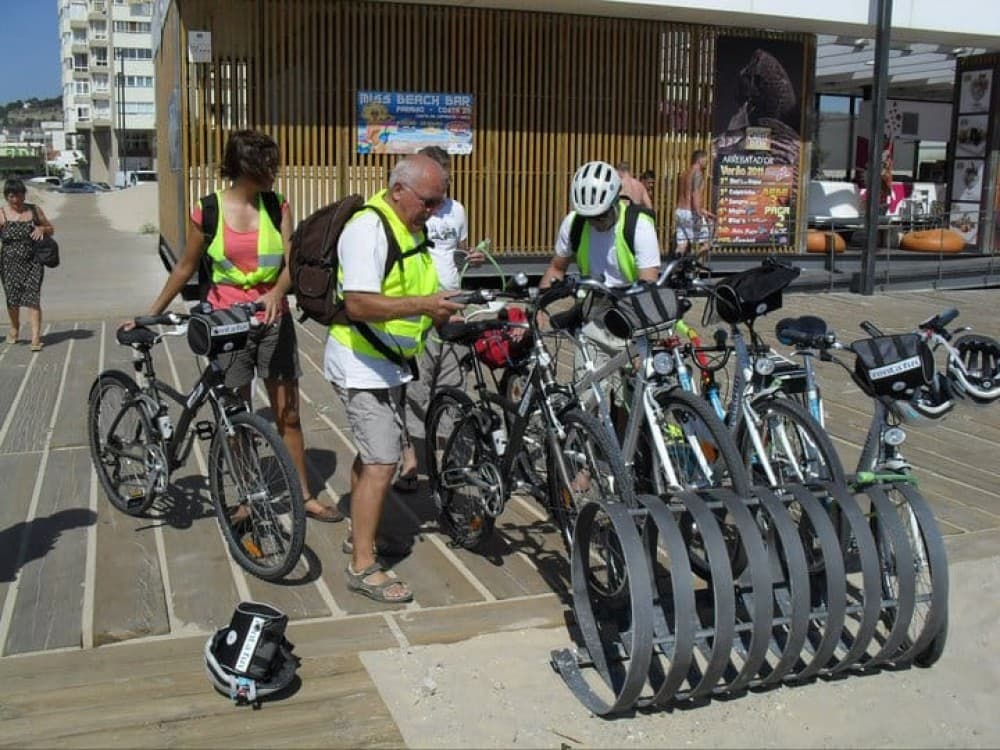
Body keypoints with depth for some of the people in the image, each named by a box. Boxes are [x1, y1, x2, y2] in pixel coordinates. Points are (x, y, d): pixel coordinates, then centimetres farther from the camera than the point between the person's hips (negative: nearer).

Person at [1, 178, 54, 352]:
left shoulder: (35, 211, 6)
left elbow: (51, 230, 15)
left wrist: (41, 229, -7)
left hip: (33, 263, 0)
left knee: (32, 299, -9)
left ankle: (36, 338, -11)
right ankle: (14, 328, 39)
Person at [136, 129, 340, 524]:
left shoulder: (277, 206, -1)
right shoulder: (207, 210, -5)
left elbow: (291, 261, -8)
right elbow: (186, 267, 5)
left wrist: (277, 292, -29)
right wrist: (150, 314, 7)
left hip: (273, 318, 1)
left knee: (287, 415, 6)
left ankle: (306, 496, 16)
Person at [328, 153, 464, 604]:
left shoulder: (411, 229, 9)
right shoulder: (368, 228, -21)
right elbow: (358, 304, -30)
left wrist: (438, 310, 3)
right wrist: (422, 305, -34)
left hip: (389, 363, 10)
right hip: (361, 365, -10)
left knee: (374, 452, 20)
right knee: (382, 461, -11)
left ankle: (358, 534, 37)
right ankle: (363, 567, -3)